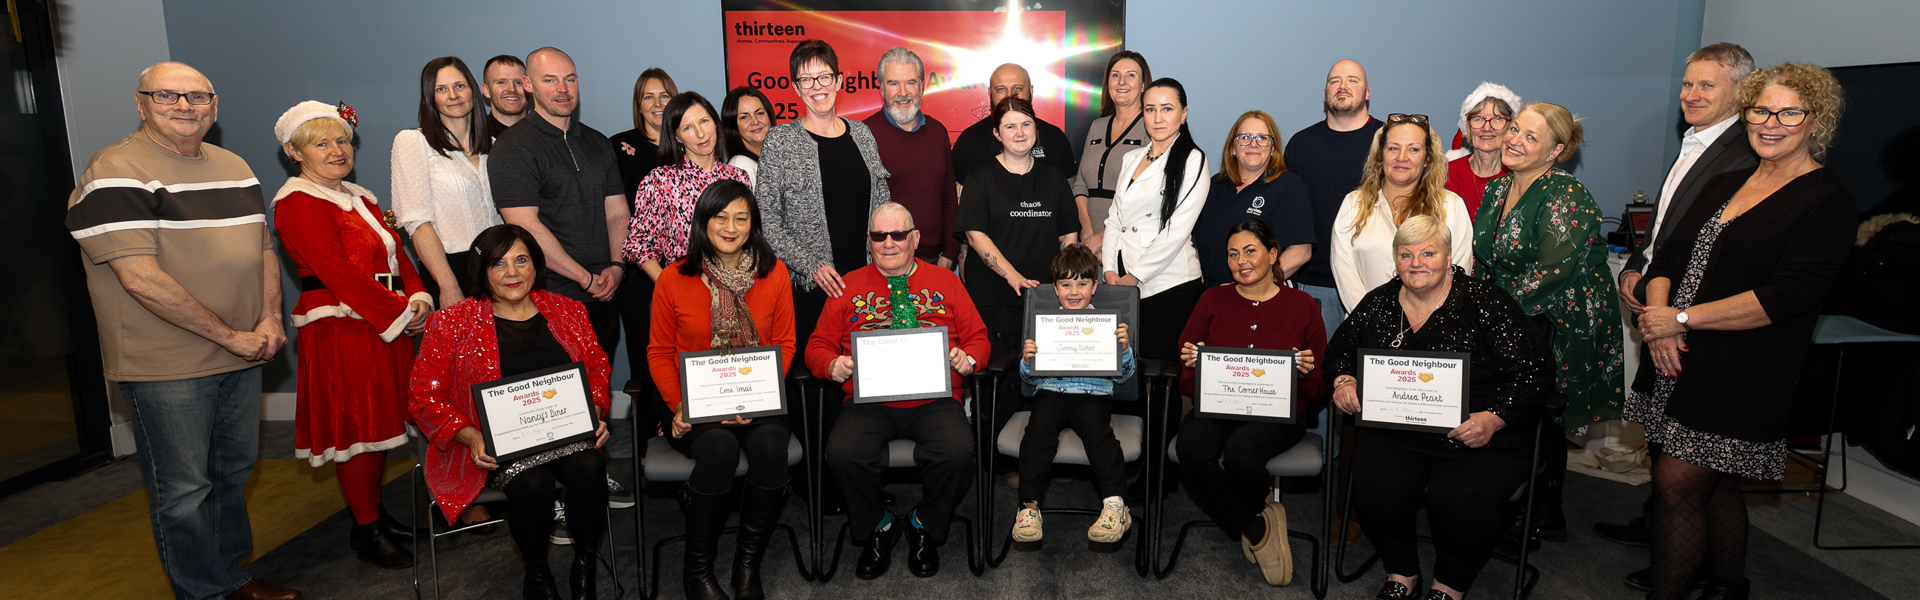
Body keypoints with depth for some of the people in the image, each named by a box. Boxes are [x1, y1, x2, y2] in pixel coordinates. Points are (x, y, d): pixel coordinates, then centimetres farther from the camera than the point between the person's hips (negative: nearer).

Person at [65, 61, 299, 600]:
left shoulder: (235, 168, 11)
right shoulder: (116, 173, -12)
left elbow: (264, 248, 15)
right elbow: (141, 279, -20)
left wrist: (270, 319, -1)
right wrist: (230, 336, -16)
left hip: (241, 358, 7)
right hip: (167, 369, -7)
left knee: (234, 473, 18)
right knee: (184, 491, 5)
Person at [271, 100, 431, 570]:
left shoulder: (359, 197, 17)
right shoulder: (298, 203, -10)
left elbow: (396, 253, 11)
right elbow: (340, 273, -18)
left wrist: (418, 298, -6)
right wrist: (399, 314, -17)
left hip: (387, 324, 8)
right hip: (340, 329, -8)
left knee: (380, 421, 13)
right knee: (356, 426, -2)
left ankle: (375, 511, 26)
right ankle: (367, 532, 9)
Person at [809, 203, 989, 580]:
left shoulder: (945, 282, 16)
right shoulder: (849, 287, 15)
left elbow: (977, 336, 15)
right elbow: (818, 344, 14)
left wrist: (968, 359, -7)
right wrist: (833, 365, -8)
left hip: (934, 399, 0)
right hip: (868, 402, 0)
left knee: (958, 451, -30)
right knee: (842, 453, -29)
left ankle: (925, 527, 3)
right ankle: (876, 528, 3)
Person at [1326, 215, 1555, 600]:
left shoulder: (1486, 304, -4)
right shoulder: (1378, 303, 9)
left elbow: (1534, 371, -6)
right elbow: (1339, 351, 22)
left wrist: (1495, 418, -20)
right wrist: (1343, 381, 0)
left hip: (1480, 440, -3)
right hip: (1393, 433, 3)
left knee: (1461, 503, -27)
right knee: (1373, 489, -24)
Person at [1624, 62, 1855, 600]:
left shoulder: (1827, 200, -7)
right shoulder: (1726, 185, 13)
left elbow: (1786, 296, -18)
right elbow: (1667, 256, 8)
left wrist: (1682, 318, -17)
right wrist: (1658, 316, -10)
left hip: (1742, 374, -6)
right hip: (1680, 362, 6)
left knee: (1676, 485, -7)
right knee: (1715, 486, 17)